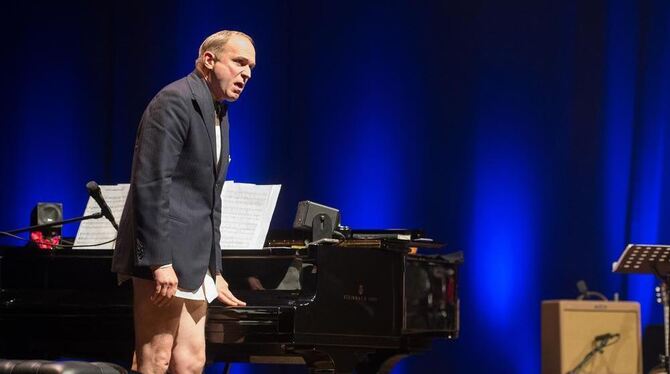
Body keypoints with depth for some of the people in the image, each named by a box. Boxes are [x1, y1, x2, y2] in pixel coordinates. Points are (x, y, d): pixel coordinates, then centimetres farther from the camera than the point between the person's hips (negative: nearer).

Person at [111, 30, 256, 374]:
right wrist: (160, 262, -24)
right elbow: (151, 184, -19)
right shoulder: (175, 101, -11)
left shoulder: (218, 114, 20)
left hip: (191, 260, 10)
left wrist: (214, 271, 20)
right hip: (164, 256, -10)